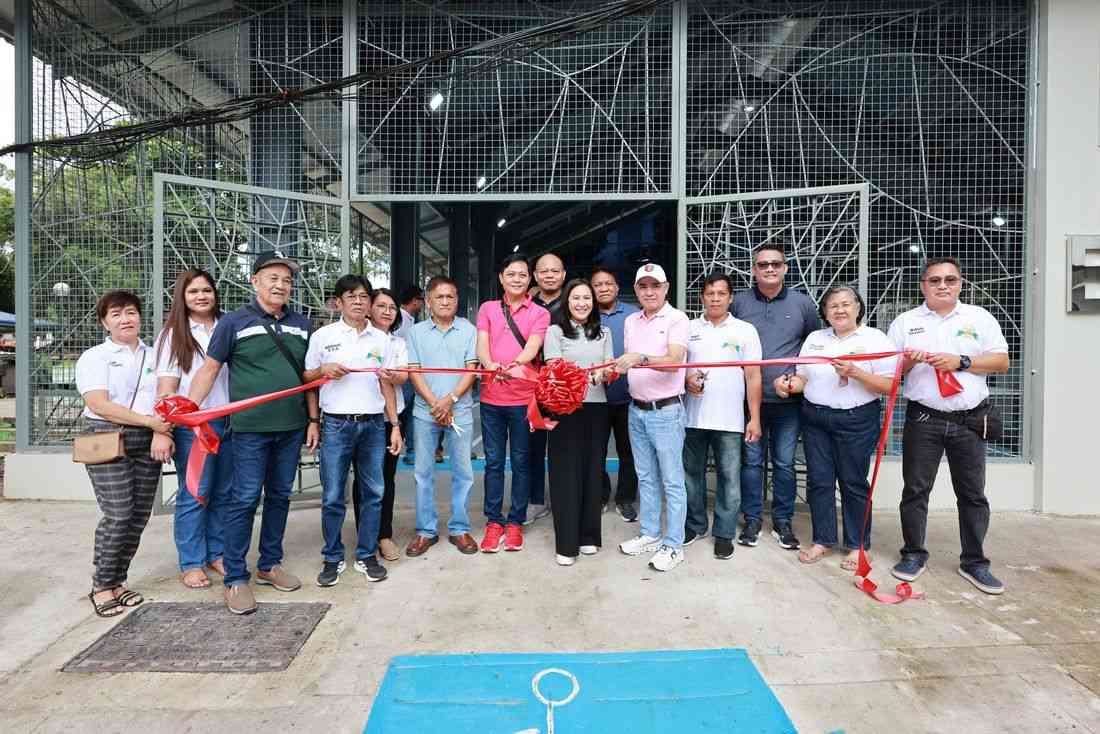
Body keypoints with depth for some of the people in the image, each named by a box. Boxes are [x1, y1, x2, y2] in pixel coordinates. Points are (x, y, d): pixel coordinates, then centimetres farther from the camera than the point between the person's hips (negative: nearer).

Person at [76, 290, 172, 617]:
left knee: (140, 515, 5)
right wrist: (149, 421, -19)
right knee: (118, 515, -9)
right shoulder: (95, 357, 1)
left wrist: (165, 427, -5)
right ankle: (101, 586, 9)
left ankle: (117, 581, 20)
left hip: (148, 443, 4)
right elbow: (99, 405, -12)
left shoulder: (153, 356, 14)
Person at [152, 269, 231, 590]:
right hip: (192, 424, -3)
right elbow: (166, 386, -5)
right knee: (194, 495, 2)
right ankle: (191, 563, 17)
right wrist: (162, 431, -13)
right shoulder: (173, 335, 1)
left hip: (229, 421, 3)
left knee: (223, 493, 10)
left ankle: (217, 554, 24)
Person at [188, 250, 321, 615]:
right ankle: (236, 578, 15)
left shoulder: (301, 325, 9)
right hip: (250, 429, -4)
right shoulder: (234, 322, -2)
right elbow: (209, 369, 0)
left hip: (291, 427, 4)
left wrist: (313, 420, 8)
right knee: (244, 500, 0)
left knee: (280, 496, 13)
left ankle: (270, 565, 28)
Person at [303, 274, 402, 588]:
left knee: (372, 493, 7)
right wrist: (324, 370, -13)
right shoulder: (323, 336, 3)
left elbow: (386, 385, 10)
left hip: (373, 424, 2)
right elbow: (306, 377, 8)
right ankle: (332, 559, 20)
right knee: (333, 496, 4)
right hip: (336, 424, -2)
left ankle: (367, 555, 22)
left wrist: (395, 426, 6)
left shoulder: (381, 339, 9)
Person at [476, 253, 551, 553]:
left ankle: (516, 522, 22)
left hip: (524, 398, -1)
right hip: (491, 397, 2)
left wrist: (517, 363, -34)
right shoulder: (488, 308, 10)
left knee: (521, 462, 8)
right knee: (493, 462, 9)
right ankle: (494, 522, 22)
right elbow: (482, 343, -4)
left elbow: (533, 345, -13)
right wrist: (490, 364, -27)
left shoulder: (539, 313, 4)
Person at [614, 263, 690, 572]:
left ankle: (673, 545, 15)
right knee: (646, 477, 16)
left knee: (671, 480, 3)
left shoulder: (677, 319, -8)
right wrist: (611, 371, -2)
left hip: (666, 410, -6)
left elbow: (674, 360, -23)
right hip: (637, 409, 6)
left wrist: (641, 357, -37)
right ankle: (650, 535, 30)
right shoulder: (630, 321, 11)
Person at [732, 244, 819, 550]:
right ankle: (752, 520, 21)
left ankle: (783, 521, 24)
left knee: (785, 463, 9)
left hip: (787, 399, 0)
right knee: (751, 461, 7)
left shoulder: (802, 303, 4)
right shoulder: (739, 302, 3)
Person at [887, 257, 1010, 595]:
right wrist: (908, 362, -15)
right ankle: (914, 554, 19)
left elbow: (1001, 362, 2)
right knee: (915, 490, 4)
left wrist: (961, 361, -13)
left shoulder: (980, 317, 8)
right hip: (923, 419, -1)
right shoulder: (905, 321, 5)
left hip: (970, 420, 1)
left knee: (972, 494, 8)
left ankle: (974, 562, 22)